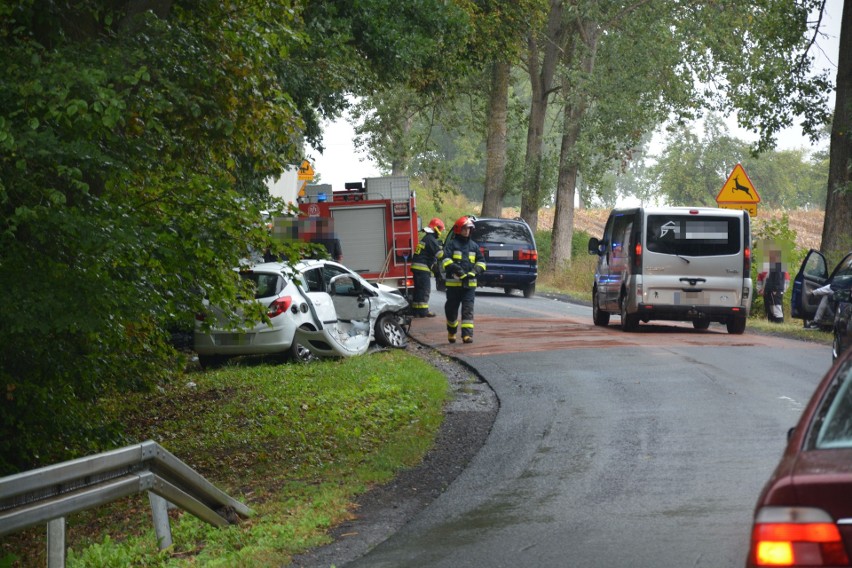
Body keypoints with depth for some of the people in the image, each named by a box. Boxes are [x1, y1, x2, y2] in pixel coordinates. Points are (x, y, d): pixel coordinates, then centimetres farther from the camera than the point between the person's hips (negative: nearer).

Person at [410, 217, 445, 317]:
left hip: (416, 267, 10)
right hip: (423, 268, -10)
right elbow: (440, 254, -17)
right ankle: (423, 311, -7)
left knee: (418, 290, 13)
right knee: (424, 290, -7)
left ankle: (416, 311, 16)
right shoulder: (431, 240, -13)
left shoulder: (425, 238, 19)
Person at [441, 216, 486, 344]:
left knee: (468, 309, -7)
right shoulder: (451, 244, 0)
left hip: (469, 284, 2)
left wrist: (474, 272, -4)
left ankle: (467, 334, -13)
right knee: (451, 309, 8)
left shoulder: (474, 246, 14)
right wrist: (458, 271, -21)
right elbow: (446, 260, -11)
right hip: (454, 283, -2)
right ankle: (451, 332, 29)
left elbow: (481, 261, 15)